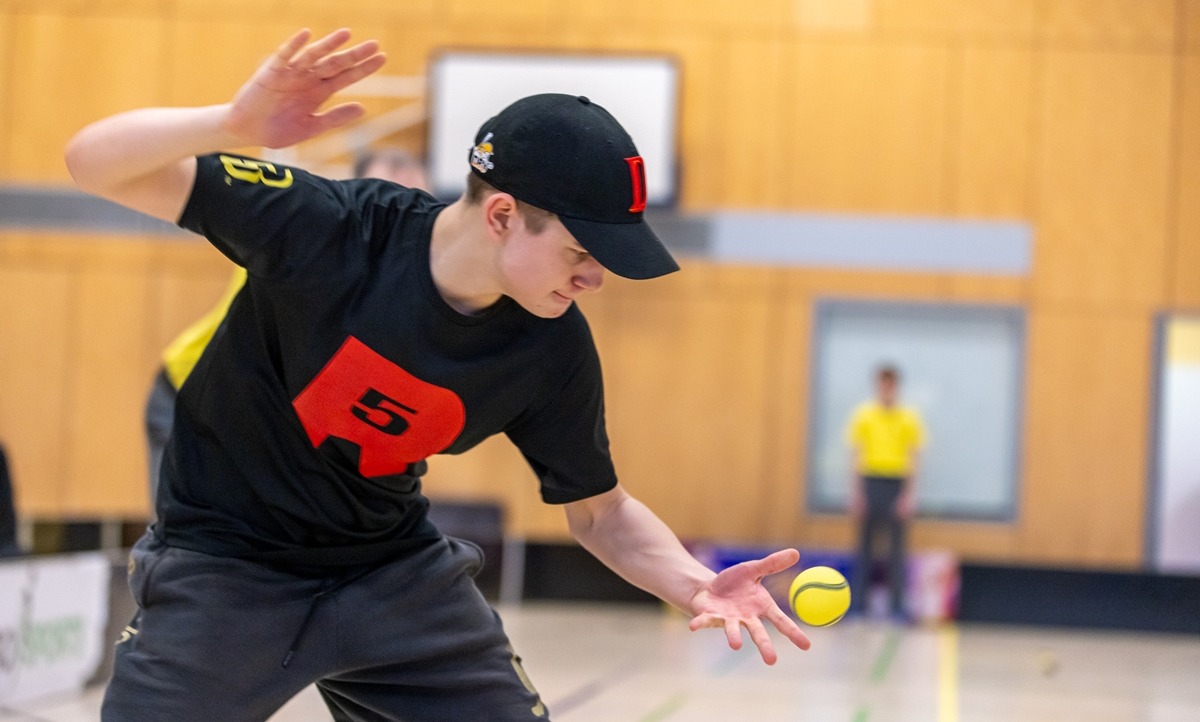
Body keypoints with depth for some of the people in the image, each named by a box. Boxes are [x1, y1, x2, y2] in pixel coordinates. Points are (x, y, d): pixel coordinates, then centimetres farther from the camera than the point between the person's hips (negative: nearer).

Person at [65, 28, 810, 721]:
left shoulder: (555, 350, -14)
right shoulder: (326, 227, -25)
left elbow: (599, 510, 1)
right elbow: (94, 163, -23)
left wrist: (695, 585, -20)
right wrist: (231, 125, -44)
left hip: (398, 570, 4)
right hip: (224, 571, -3)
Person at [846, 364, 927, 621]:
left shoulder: (909, 418, 5)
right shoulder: (863, 414, 5)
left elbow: (914, 457, 3)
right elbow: (856, 454, 4)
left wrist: (909, 494, -5)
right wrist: (856, 491, -3)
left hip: (897, 484, 0)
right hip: (870, 481, 0)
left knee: (897, 548, -2)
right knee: (865, 544, 2)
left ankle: (896, 606, 1)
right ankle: (857, 604, 5)